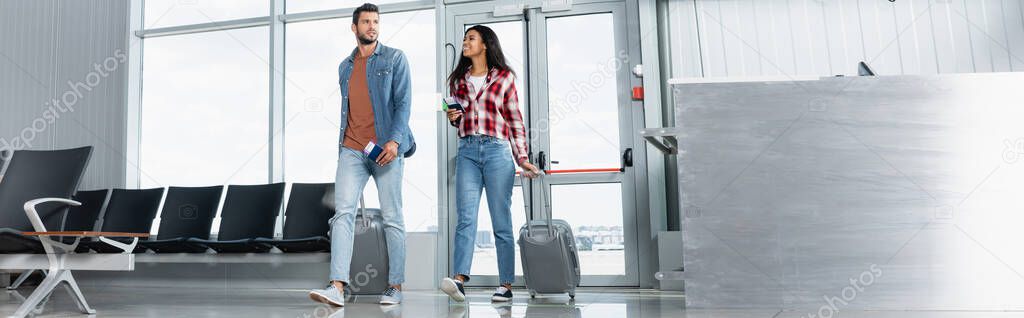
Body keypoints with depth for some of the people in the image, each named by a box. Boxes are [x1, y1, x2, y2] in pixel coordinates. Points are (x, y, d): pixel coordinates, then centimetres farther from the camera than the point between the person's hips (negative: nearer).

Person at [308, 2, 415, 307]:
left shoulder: (395, 59, 5)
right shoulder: (345, 67, 19)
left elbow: (403, 102, -4)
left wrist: (394, 140, -17)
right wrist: (341, 145, 16)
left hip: (385, 148, -3)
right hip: (351, 150, 4)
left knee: (392, 218, 0)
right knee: (343, 212, -11)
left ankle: (395, 287, 8)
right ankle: (337, 287, -15)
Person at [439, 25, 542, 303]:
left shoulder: (504, 77, 6)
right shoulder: (458, 80, 17)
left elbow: (515, 120, 6)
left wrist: (523, 159, 0)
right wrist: (454, 118, 2)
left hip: (497, 151, -3)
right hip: (467, 151, 3)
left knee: (501, 221, -1)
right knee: (466, 217, -10)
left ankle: (506, 285, 4)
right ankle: (459, 279, -18)